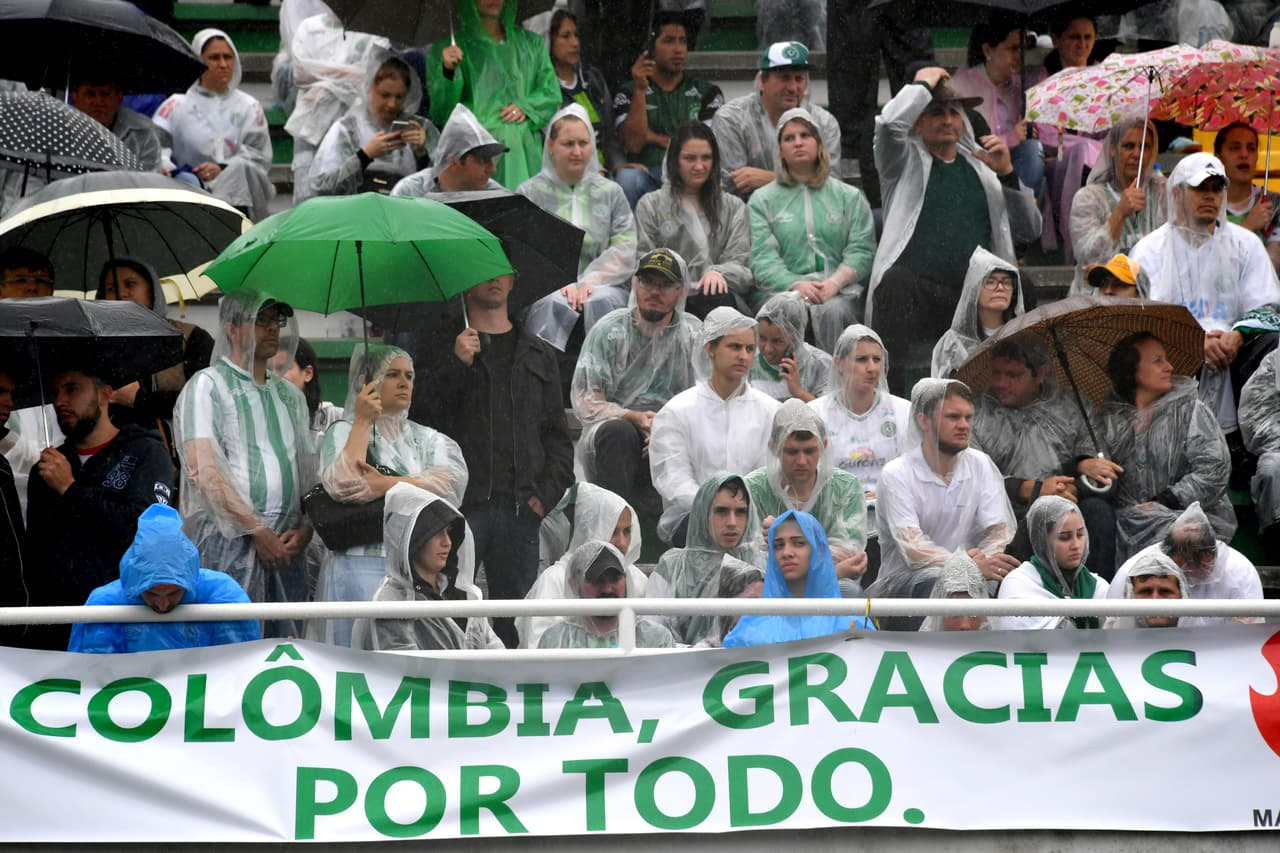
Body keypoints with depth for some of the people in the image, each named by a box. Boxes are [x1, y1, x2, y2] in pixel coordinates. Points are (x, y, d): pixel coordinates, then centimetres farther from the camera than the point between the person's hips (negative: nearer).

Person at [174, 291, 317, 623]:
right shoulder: (207, 385, 2)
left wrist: (305, 529, -1)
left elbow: (309, 472, 19)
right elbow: (204, 471, -9)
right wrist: (257, 530, -13)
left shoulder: (290, 394, 22)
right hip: (229, 540, -6)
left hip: (287, 544, 6)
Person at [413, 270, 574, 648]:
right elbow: (418, 415, -2)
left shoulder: (539, 356, 19)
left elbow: (558, 436, 18)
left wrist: (547, 492, 3)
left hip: (520, 509, 3)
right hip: (460, 505, -3)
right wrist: (456, 364, -12)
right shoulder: (442, 347, 9)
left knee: (517, 624, 0)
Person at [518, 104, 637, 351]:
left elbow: (625, 251, 6)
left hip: (602, 285, 1)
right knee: (554, 304, -35)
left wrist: (589, 282, -11)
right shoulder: (530, 192, 11)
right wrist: (561, 284, -15)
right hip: (545, 289, -1)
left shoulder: (610, 193, 16)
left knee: (601, 301, -33)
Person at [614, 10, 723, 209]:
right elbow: (633, 144, -3)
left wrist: (656, 139, 2)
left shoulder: (707, 92, 17)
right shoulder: (628, 93, 14)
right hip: (647, 176, 0)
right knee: (627, 178, -35)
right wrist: (640, 89, -7)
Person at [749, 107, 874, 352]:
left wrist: (835, 282, -13)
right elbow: (763, 258, 2)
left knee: (831, 310, -35)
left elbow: (862, 251, 7)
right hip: (782, 289, -1)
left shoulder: (849, 196, 19)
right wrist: (796, 285, -17)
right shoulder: (762, 200, 16)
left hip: (838, 289, 1)